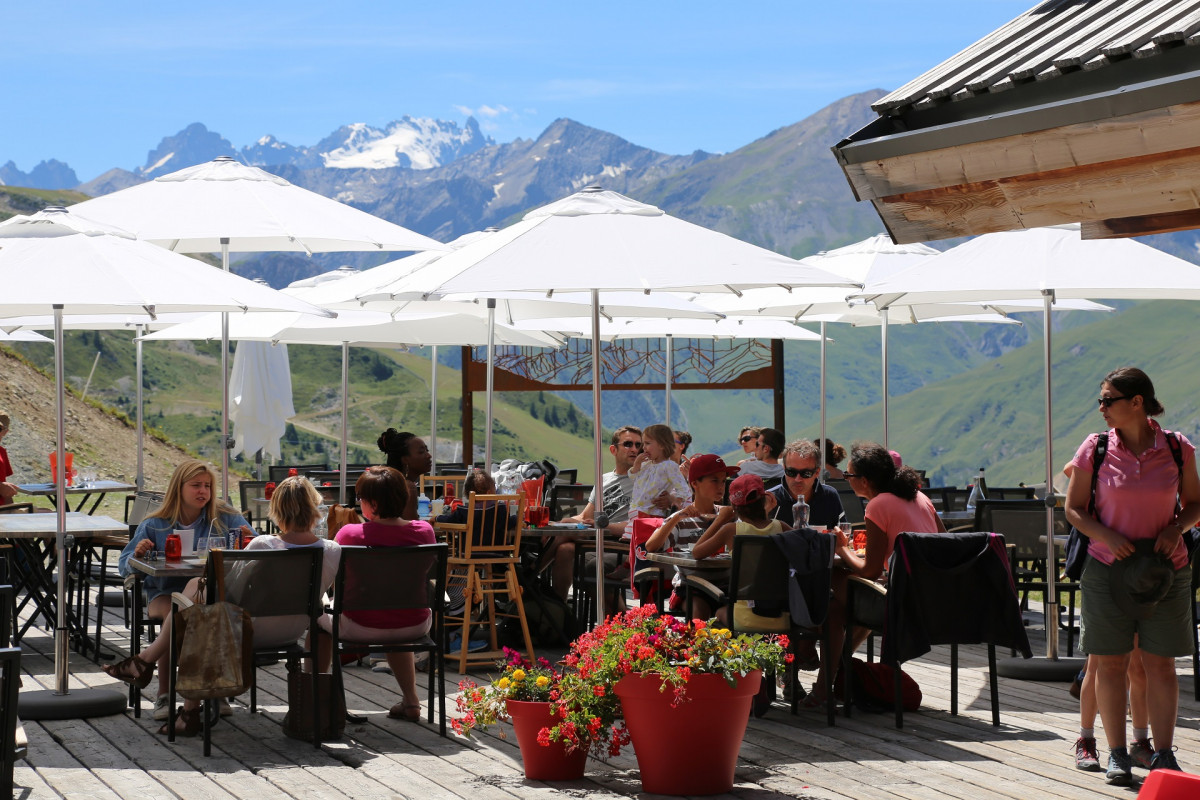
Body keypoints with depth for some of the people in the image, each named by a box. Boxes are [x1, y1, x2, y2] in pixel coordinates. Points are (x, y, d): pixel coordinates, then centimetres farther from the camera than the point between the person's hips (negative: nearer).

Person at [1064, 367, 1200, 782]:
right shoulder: (1095, 448, -3)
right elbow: (1074, 508, 2)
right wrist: (1108, 537, -15)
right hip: (1108, 568, 0)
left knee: (1160, 664, 4)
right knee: (1110, 663, 2)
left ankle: (1164, 754, 11)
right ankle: (1117, 755, 10)